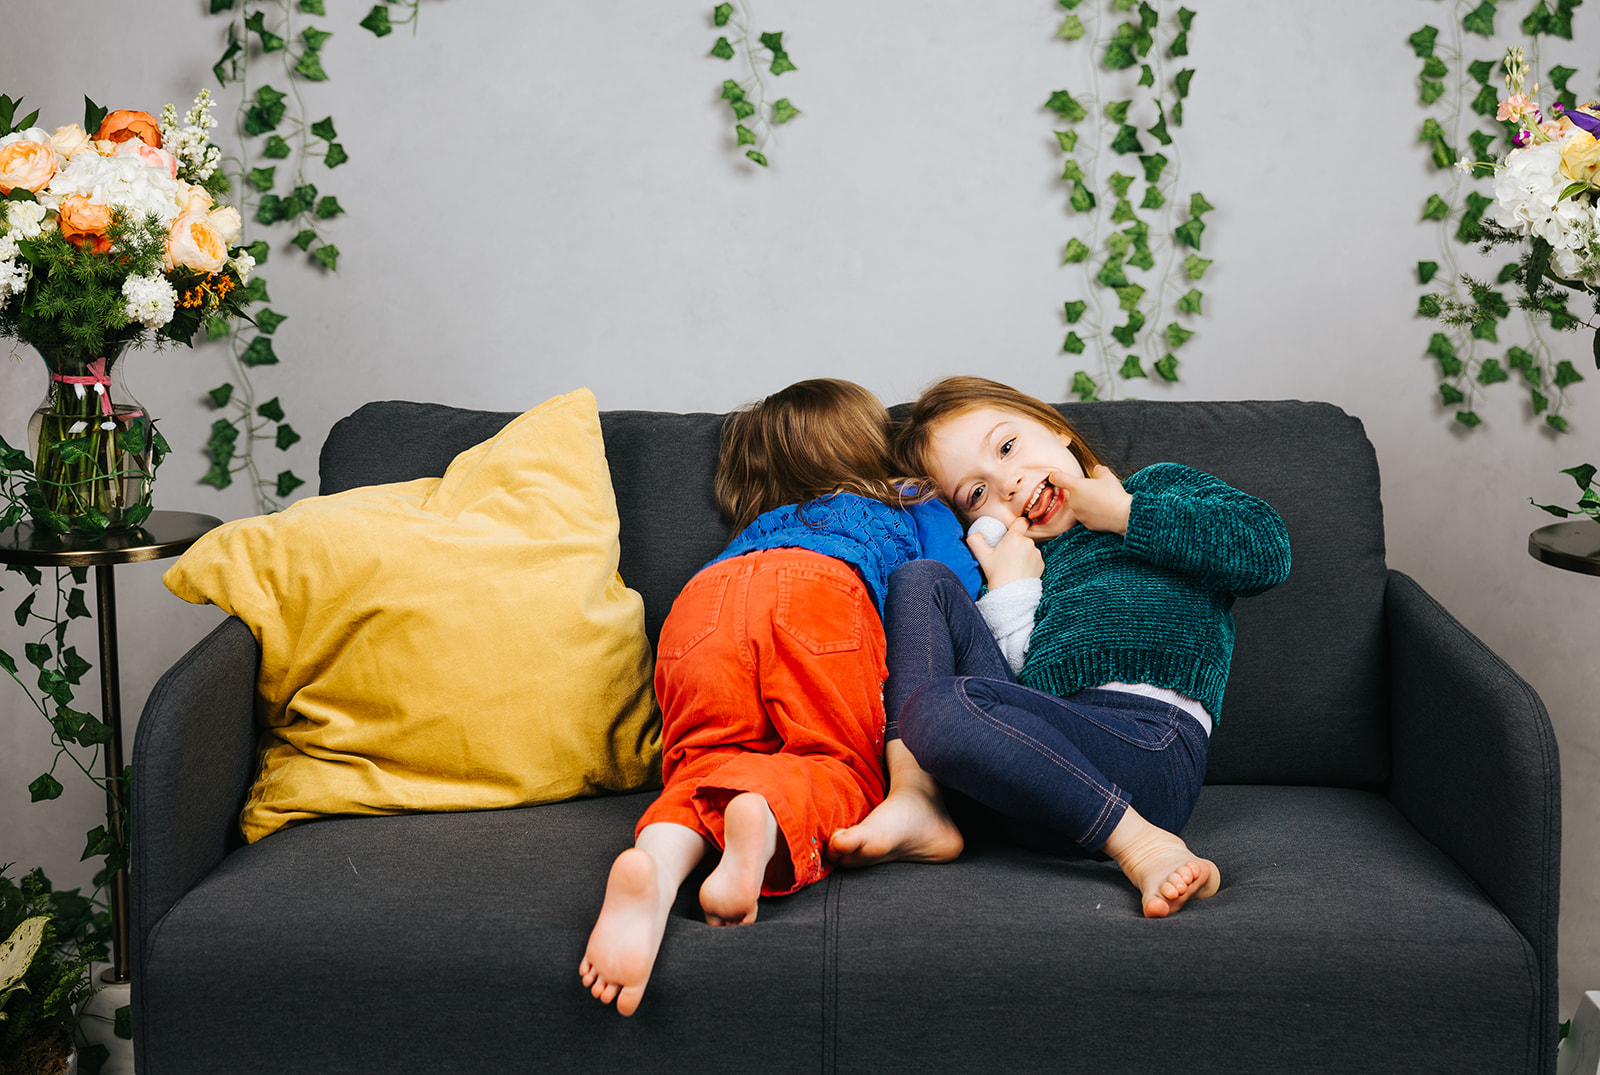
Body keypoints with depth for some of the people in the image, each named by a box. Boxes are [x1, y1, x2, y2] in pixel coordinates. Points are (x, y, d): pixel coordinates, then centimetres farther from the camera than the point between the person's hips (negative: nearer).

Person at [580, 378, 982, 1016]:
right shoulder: (920, 511, 36)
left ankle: (661, 852, -30)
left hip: (696, 605, 3)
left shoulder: (754, 529, 47)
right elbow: (959, 604, 21)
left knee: (704, 765, 5)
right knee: (841, 766, 2)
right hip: (820, 589, -3)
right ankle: (766, 815, -34)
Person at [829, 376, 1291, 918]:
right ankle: (914, 802, -14)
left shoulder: (1161, 486, 21)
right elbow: (1013, 683, 8)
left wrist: (1122, 512, 5)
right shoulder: (1023, 564, 27)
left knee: (936, 706, -28)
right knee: (920, 580, 2)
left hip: (1149, 741, -5)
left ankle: (1144, 846, -24)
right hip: (1038, 747, 5)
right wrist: (1012, 588, 4)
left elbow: (1265, 550, -2)